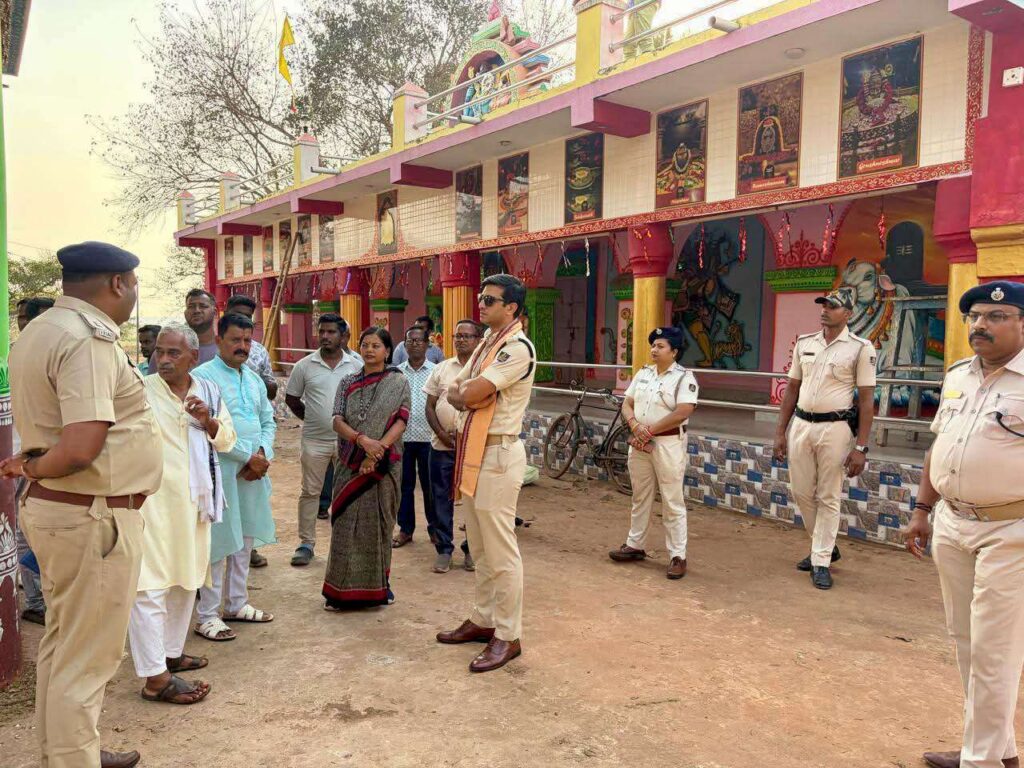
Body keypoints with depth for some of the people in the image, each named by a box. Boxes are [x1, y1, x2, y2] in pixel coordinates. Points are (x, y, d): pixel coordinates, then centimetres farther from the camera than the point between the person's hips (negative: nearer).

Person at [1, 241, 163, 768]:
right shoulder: (89, 341, -21)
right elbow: (80, 449, -29)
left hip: (53, 509, 10)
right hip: (94, 518, -10)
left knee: (62, 641, 23)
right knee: (87, 659, 3)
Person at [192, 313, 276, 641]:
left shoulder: (254, 379, 15)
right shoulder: (203, 376, -9)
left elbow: (268, 421, 16)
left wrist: (263, 454, -3)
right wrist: (249, 456, -16)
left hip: (253, 472, 7)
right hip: (221, 473, -7)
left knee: (244, 540, 15)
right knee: (218, 544, -2)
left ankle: (236, 604, 27)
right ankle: (208, 616, 8)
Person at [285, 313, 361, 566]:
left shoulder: (355, 366, 2)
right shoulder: (304, 366, -1)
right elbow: (291, 398, 8)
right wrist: (311, 418, 5)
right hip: (314, 440, -1)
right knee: (310, 492, 5)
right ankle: (306, 543, 14)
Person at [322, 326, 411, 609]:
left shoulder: (399, 383, 1)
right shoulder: (348, 383, 8)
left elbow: (400, 422, -7)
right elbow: (338, 421, -2)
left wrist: (377, 450, -19)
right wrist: (363, 440, -20)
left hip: (384, 465, -2)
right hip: (351, 464, 2)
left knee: (379, 522, 6)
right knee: (346, 524, 2)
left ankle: (379, 585, 19)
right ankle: (343, 589, 10)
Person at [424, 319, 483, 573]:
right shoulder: (441, 369, 8)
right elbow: (430, 406, 8)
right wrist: (442, 434, -6)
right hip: (442, 446, 3)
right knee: (441, 500, 8)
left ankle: (472, 550, 20)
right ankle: (444, 550, 20)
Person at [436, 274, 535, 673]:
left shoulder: (517, 348, -14)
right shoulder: (485, 344, 16)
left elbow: (470, 394, -20)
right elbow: (455, 392, 14)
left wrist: (466, 390, 2)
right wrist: (471, 396, -8)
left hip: (497, 454, -10)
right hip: (472, 451, 10)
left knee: (500, 551, -3)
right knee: (480, 548, 17)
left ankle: (507, 636, 7)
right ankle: (483, 619, 30)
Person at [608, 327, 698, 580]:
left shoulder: (684, 377, -8)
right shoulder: (643, 373, 11)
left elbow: (683, 412, -19)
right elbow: (627, 404, 9)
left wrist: (650, 431, -18)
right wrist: (635, 426, -12)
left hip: (668, 443, -6)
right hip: (640, 442, 6)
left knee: (673, 502, -2)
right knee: (640, 497, 16)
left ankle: (678, 556, 6)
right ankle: (635, 545, 28)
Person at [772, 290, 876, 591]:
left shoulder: (860, 348, -5)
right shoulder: (804, 343, 9)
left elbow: (866, 400, -7)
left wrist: (861, 447, -12)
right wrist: (780, 432, 10)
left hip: (834, 428, -5)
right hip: (801, 425, 5)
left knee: (828, 498, 1)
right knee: (802, 493, 11)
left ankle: (821, 561, 12)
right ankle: (826, 547, 32)